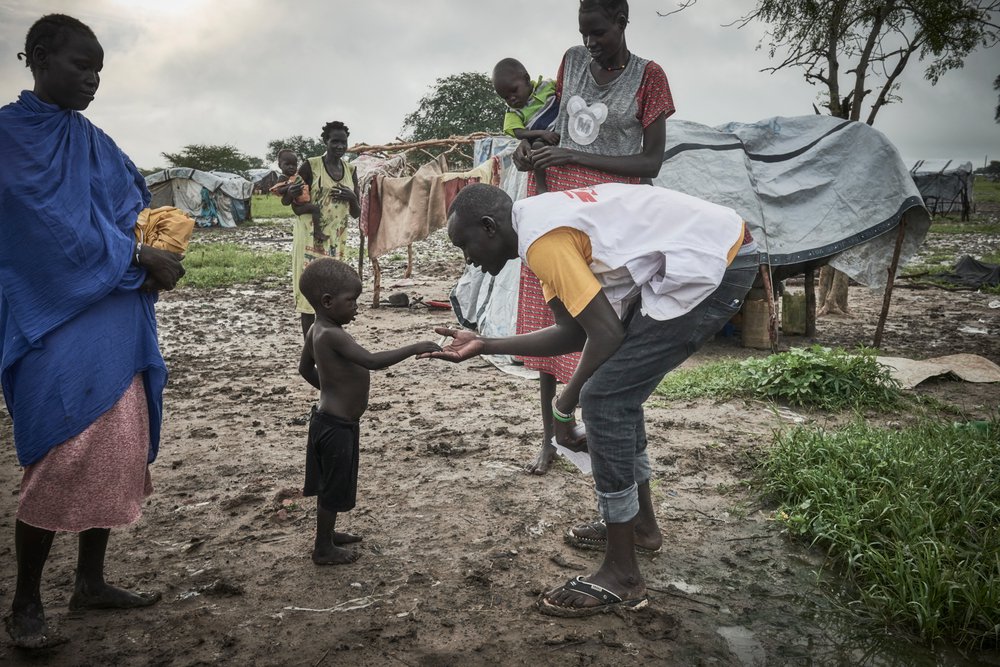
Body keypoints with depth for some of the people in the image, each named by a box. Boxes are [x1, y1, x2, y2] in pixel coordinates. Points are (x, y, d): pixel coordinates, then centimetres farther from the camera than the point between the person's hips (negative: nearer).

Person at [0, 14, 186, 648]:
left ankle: (91, 581, 22)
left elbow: (136, 200, 18)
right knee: (64, 458, -8)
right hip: (56, 321, -7)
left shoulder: (94, 141, 17)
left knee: (118, 452, 8)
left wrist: (153, 238, -4)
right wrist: (138, 257, -15)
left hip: (114, 321, 7)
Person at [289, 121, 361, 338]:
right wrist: (292, 195, -23)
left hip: (337, 241, 5)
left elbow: (356, 214, 11)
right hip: (310, 239, -5)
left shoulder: (350, 171, 8)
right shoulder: (310, 166, -7)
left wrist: (352, 198, -10)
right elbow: (297, 207, -1)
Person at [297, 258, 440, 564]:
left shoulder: (316, 331, 4)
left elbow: (305, 368, 18)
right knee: (332, 488, 6)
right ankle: (323, 549, 22)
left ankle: (327, 533, 40)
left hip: (329, 420, 9)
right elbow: (373, 361, -36)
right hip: (337, 426, -9)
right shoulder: (332, 335, -27)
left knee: (330, 484, 23)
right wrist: (416, 348, -34)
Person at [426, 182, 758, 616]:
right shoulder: (545, 224, 14)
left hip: (713, 265, -10)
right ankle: (642, 522, 33)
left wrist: (563, 408, -4)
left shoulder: (541, 238, -17)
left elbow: (606, 333, -18)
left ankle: (622, 577, -3)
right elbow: (575, 332, 14)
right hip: (716, 254, 10)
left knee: (605, 396, -11)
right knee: (617, 387, 17)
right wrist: (484, 346, 14)